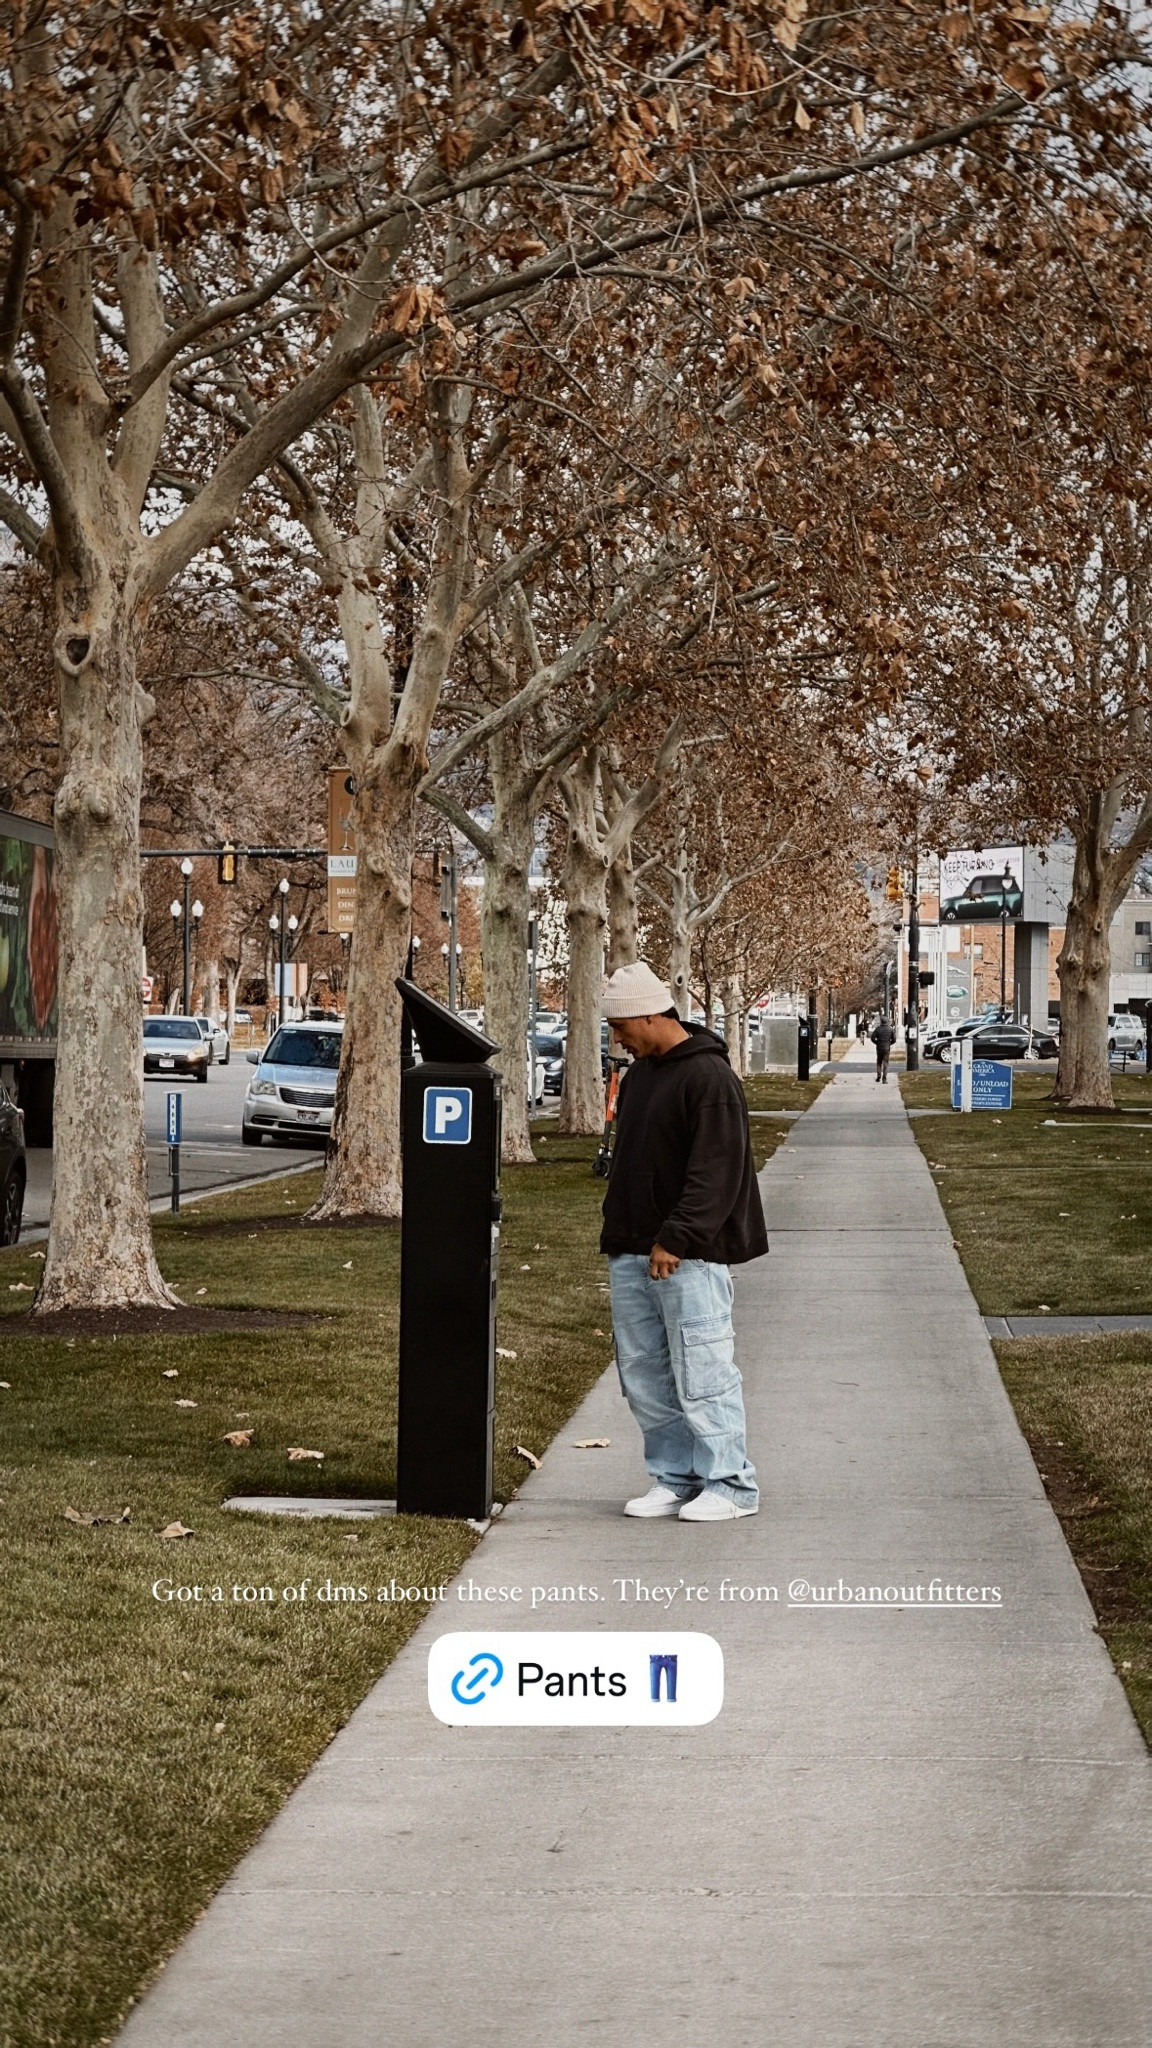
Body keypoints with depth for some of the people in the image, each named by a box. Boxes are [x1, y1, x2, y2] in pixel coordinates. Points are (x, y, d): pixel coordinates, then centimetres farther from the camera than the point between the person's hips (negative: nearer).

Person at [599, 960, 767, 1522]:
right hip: (632, 1254, 9)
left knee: (701, 1372, -6)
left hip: (689, 1257, -9)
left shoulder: (708, 1076, -12)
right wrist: (617, 1234, 16)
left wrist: (676, 1240, -21)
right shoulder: (638, 1075, 16)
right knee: (644, 1374, 9)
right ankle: (674, 1478, 18)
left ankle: (729, 1484, 1)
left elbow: (716, 1174, -18)